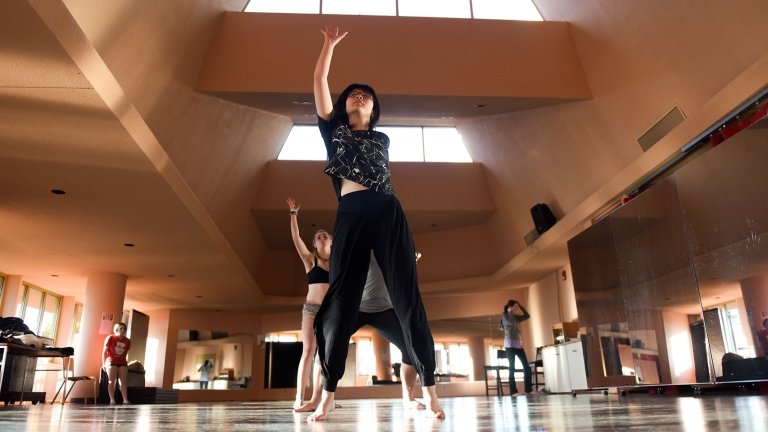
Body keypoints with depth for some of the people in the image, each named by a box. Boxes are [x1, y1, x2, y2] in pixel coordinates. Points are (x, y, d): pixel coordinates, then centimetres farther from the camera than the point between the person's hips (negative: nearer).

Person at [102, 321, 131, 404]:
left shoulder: (127, 341, 7)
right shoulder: (110, 338, -4)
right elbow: (104, 352, -1)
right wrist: (103, 364, -3)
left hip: (122, 363, 4)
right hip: (111, 362, -4)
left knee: (124, 381, -4)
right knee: (112, 381, -6)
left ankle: (125, 400, -7)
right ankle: (112, 400, -5)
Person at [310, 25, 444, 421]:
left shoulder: (382, 139, 26)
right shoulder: (333, 130, 19)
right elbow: (319, 83, 16)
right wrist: (330, 44, 19)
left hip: (388, 213, 2)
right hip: (350, 215, -1)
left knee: (407, 296, -6)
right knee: (341, 299, -5)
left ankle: (428, 388, -7)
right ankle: (327, 394, -2)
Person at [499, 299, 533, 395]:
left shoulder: (516, 317, 18)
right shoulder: (504, 315, 0)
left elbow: (527, 315, 16)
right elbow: (509, 322, -17)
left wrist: (521, 305, 11)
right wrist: (510, 311, -7)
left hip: (518, 344, 7)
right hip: (510, 344, -7)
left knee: (526, 366, 1)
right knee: (512, 367, -6)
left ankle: (528, 389, 6)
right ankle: (513, 391, -5)